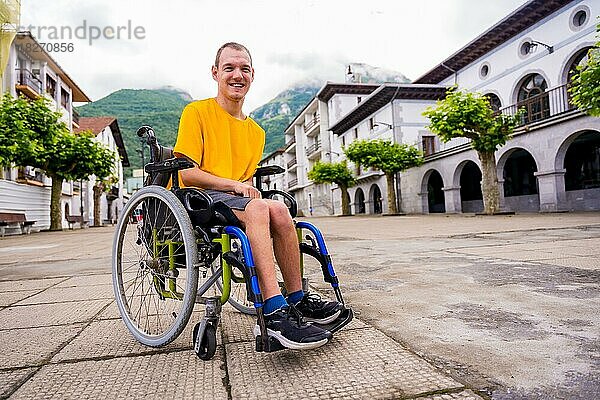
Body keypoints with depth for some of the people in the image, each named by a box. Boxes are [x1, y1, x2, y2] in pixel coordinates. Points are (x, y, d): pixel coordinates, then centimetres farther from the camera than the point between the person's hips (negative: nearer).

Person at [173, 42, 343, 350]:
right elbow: (186, 173, -8)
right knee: (257, 208, -34)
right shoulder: (197, 112, 1)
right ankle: (275, 312, -38)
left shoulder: (255, 131, 19)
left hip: (235, 199, 5)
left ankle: (297, 301, -18)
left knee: (278, 210, -27)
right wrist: (233, 184, -17)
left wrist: (248, 187, -5)